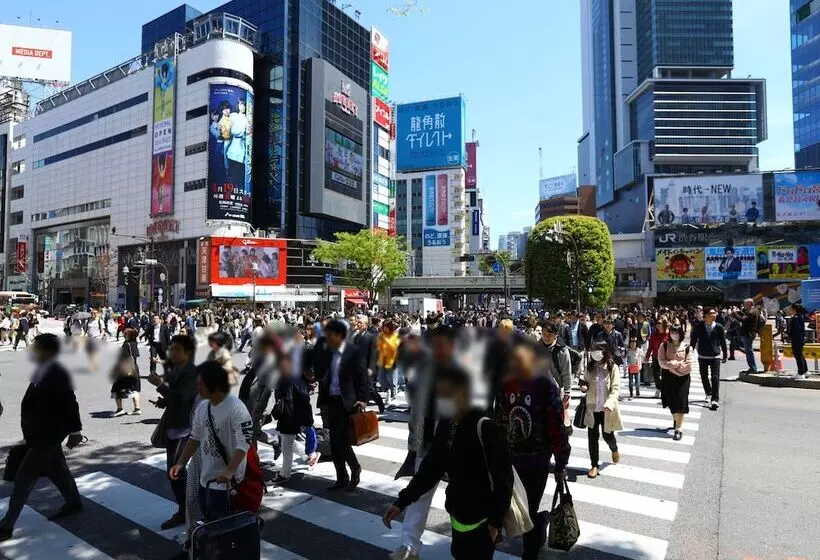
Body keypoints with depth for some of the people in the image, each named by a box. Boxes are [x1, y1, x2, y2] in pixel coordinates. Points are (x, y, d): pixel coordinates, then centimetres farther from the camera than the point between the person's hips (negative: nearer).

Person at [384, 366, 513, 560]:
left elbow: (503, 478, -17)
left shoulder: (485, 429, -21)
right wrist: (401, 502, 2)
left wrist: (496, 521, -13)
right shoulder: (444, 427, 1)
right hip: (457, 516, 7)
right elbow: (431, 469, 7)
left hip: (481, 520, -7)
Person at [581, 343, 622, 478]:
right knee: (592, 437, 6)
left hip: (607, 409, -3)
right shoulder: (590, 367, 1)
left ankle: (615, 450, 47)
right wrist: (584, 386, -8)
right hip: (592, 408, 3)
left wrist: (609, 404, -29)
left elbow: (616, 389, -15)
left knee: (607, 435, 11)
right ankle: (594, 465, 21)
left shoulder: (613, 367, -11)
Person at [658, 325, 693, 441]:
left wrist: (671, 364, -14)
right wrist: (678, 364, -18)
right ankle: (676, 421, 36)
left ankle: (679, 429, 0)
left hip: (682, 378, -2)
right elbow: (661, 361, -8)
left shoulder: (687, 347, -3)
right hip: (668, 378, 2)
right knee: (671, 401, 12)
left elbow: (688, 365, -10)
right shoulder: (664, 346, 2)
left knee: (680, 403, -4)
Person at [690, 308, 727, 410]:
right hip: (702, 356, 1)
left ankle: (715, 399, -6)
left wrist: (725, 355, 9)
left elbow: (723, 342, 6)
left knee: (715, 378, -9)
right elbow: (693, 341, 4)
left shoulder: (719, 327, -3)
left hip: (715, 356, -1)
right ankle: (708, 394, 36)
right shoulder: (698, 327, -4)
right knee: (704, 377, 13)